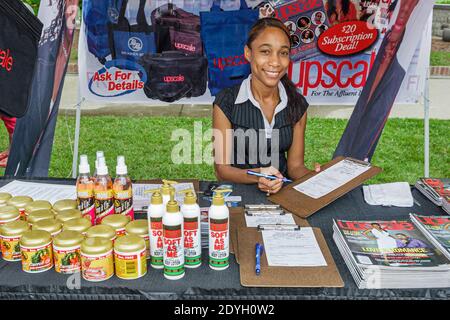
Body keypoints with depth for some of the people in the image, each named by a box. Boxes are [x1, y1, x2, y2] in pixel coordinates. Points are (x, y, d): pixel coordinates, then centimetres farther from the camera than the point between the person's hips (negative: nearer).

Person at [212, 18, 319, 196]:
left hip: (282, 192, 3)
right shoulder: (226, 102, -10)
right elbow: (222, 169, -8)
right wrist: (256, 176, -26)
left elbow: (295, 165, 4)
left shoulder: (297, 104, 1)